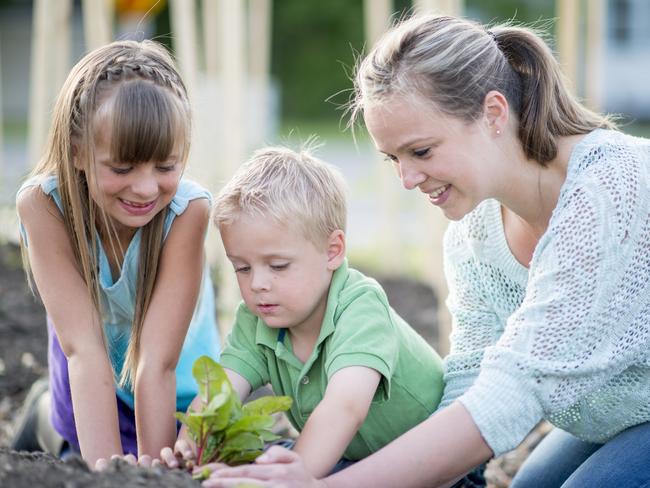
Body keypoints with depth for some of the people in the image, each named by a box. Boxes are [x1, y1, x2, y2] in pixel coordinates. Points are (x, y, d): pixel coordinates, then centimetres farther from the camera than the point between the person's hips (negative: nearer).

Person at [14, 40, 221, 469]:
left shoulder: (188, 208, -36)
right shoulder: (42, 203, -34)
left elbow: (157, 363, -36)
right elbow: (84, 349, -38)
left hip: (177, 381, 0)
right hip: (89, 378, 0)